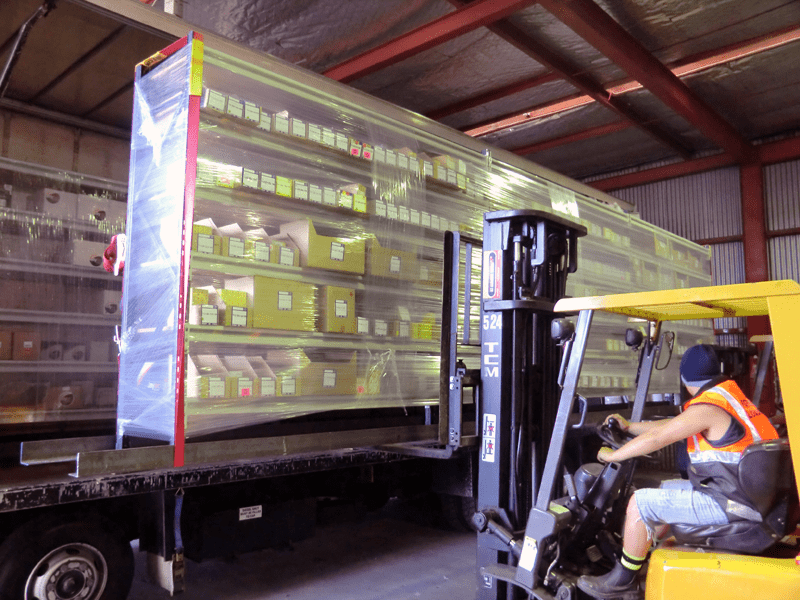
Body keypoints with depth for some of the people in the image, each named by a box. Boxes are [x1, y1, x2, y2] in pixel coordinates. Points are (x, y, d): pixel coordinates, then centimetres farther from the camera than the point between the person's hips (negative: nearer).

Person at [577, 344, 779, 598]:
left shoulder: (708, 407, -19)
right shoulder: (730, 395, 11)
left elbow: (657, 438, -17)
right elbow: (672, 425, 18)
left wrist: (612, 455, -4)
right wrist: (629, 427, 23)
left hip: (731, 504, -10)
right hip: (750, 493, 10)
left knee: (641, 502, -7)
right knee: (666, 489, 24)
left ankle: (623, 578, 9)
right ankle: (642, 554, 34)